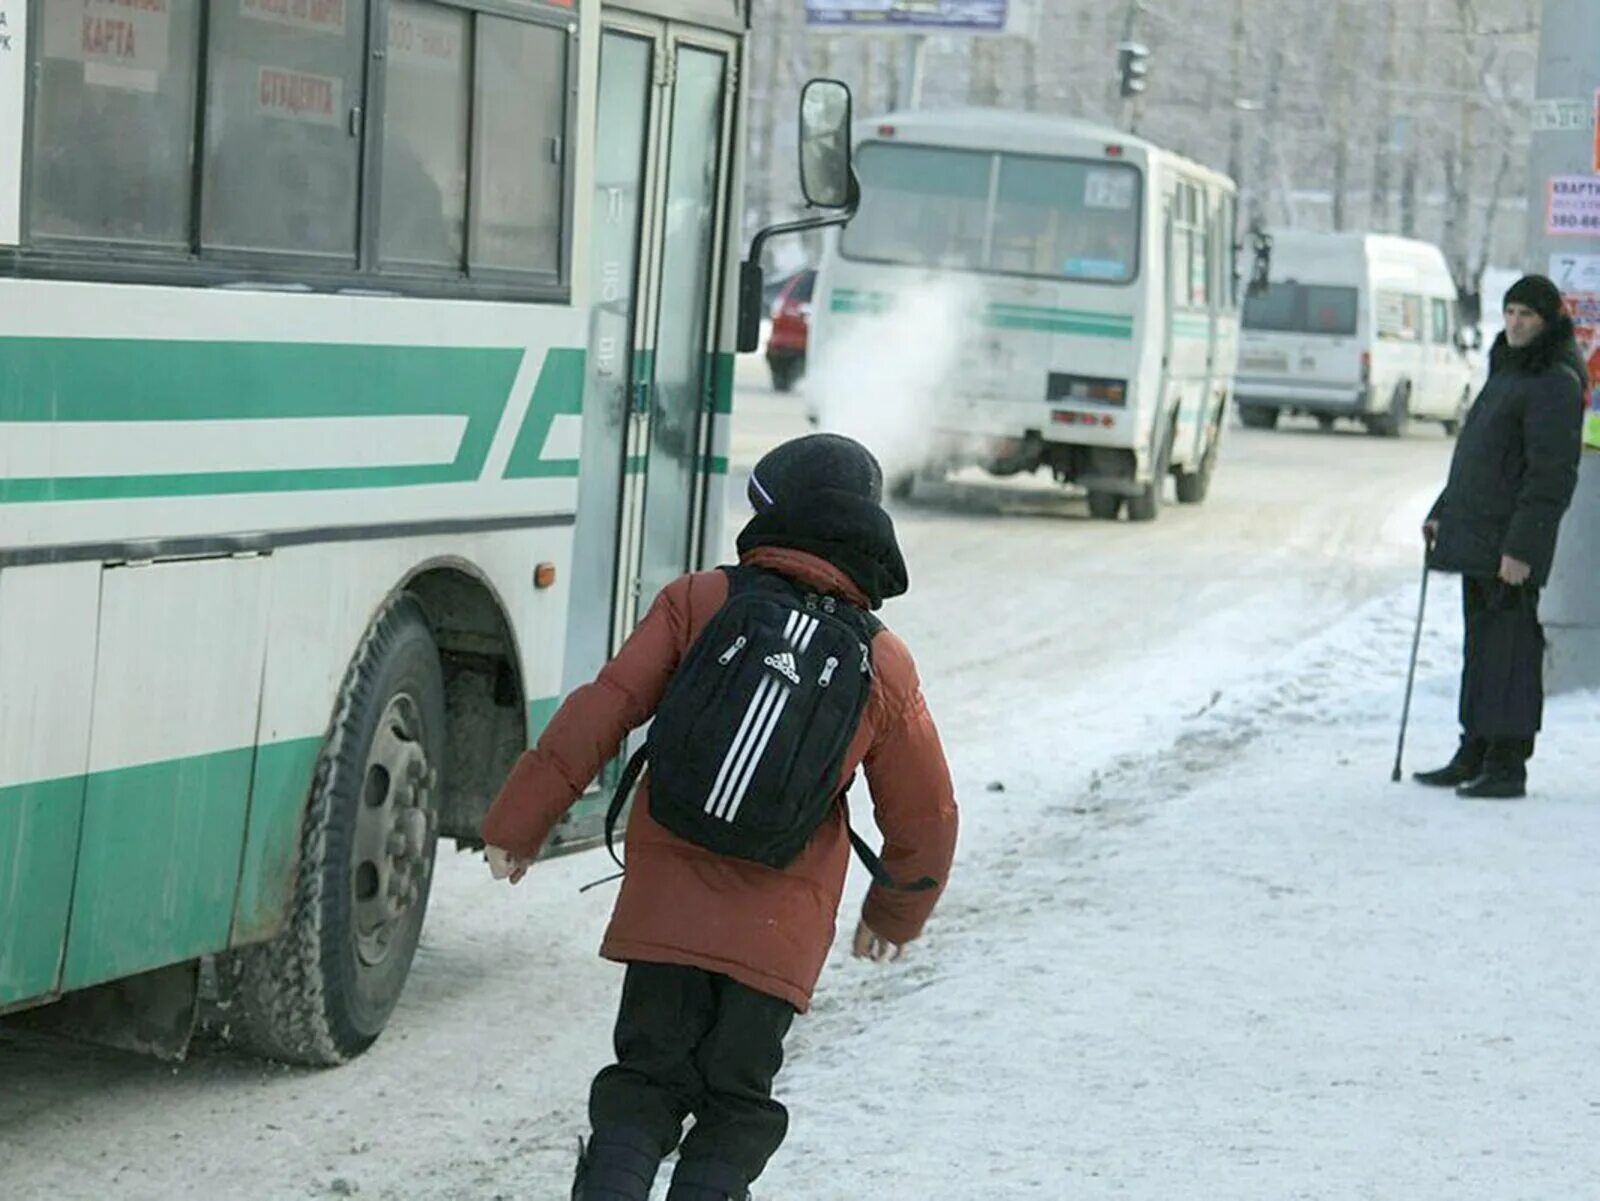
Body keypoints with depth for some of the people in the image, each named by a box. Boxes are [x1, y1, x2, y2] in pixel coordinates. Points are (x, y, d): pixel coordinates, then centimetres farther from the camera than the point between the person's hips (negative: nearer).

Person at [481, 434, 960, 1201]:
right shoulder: (884, 668, -1)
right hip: (779, 935, 0)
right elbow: (924, 819, 6)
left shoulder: (697, 604, -4)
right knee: (735, 1106, 13)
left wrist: (520, 821, 2)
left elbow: (601, 713, -7)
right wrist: (895, 916, 24)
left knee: (646, 1081, 11)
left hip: (666, 907, 0)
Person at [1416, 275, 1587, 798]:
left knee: (1510, 647, -7)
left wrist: (1522, 546, -23)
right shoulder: (1506, 371, 18)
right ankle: (1475, 754, 21)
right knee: (1480, 644, 14)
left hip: (1514, 545, -10)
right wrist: (1443, 513, 22)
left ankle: (1508, 765, -4)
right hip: (1476, 536, 10)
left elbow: (1552, 475, -19)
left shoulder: (1555, 383, -13)